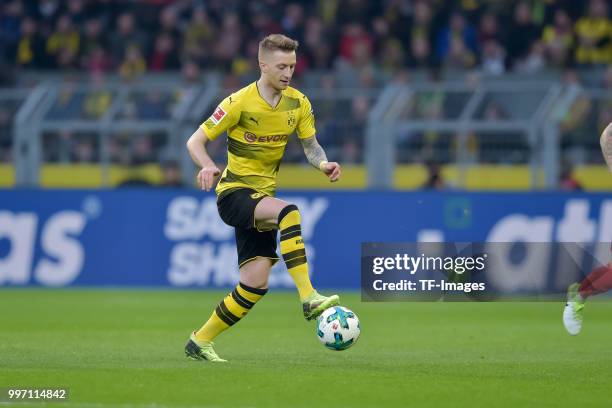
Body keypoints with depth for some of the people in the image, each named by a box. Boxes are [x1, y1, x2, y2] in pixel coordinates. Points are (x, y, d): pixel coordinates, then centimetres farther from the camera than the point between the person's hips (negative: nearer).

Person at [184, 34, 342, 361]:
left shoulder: (298, 103, 2)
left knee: (256, 283, -3)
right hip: (234, 193, -6)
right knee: (288, 212, -36)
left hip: (262, 196, 6)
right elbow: (195, 142, -8)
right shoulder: (239, 102, -12)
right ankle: (308, 299, -41)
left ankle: (200, 342, 11)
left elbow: (310, 146, 10)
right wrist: (208, 166, -30)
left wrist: (324, 163, -14)